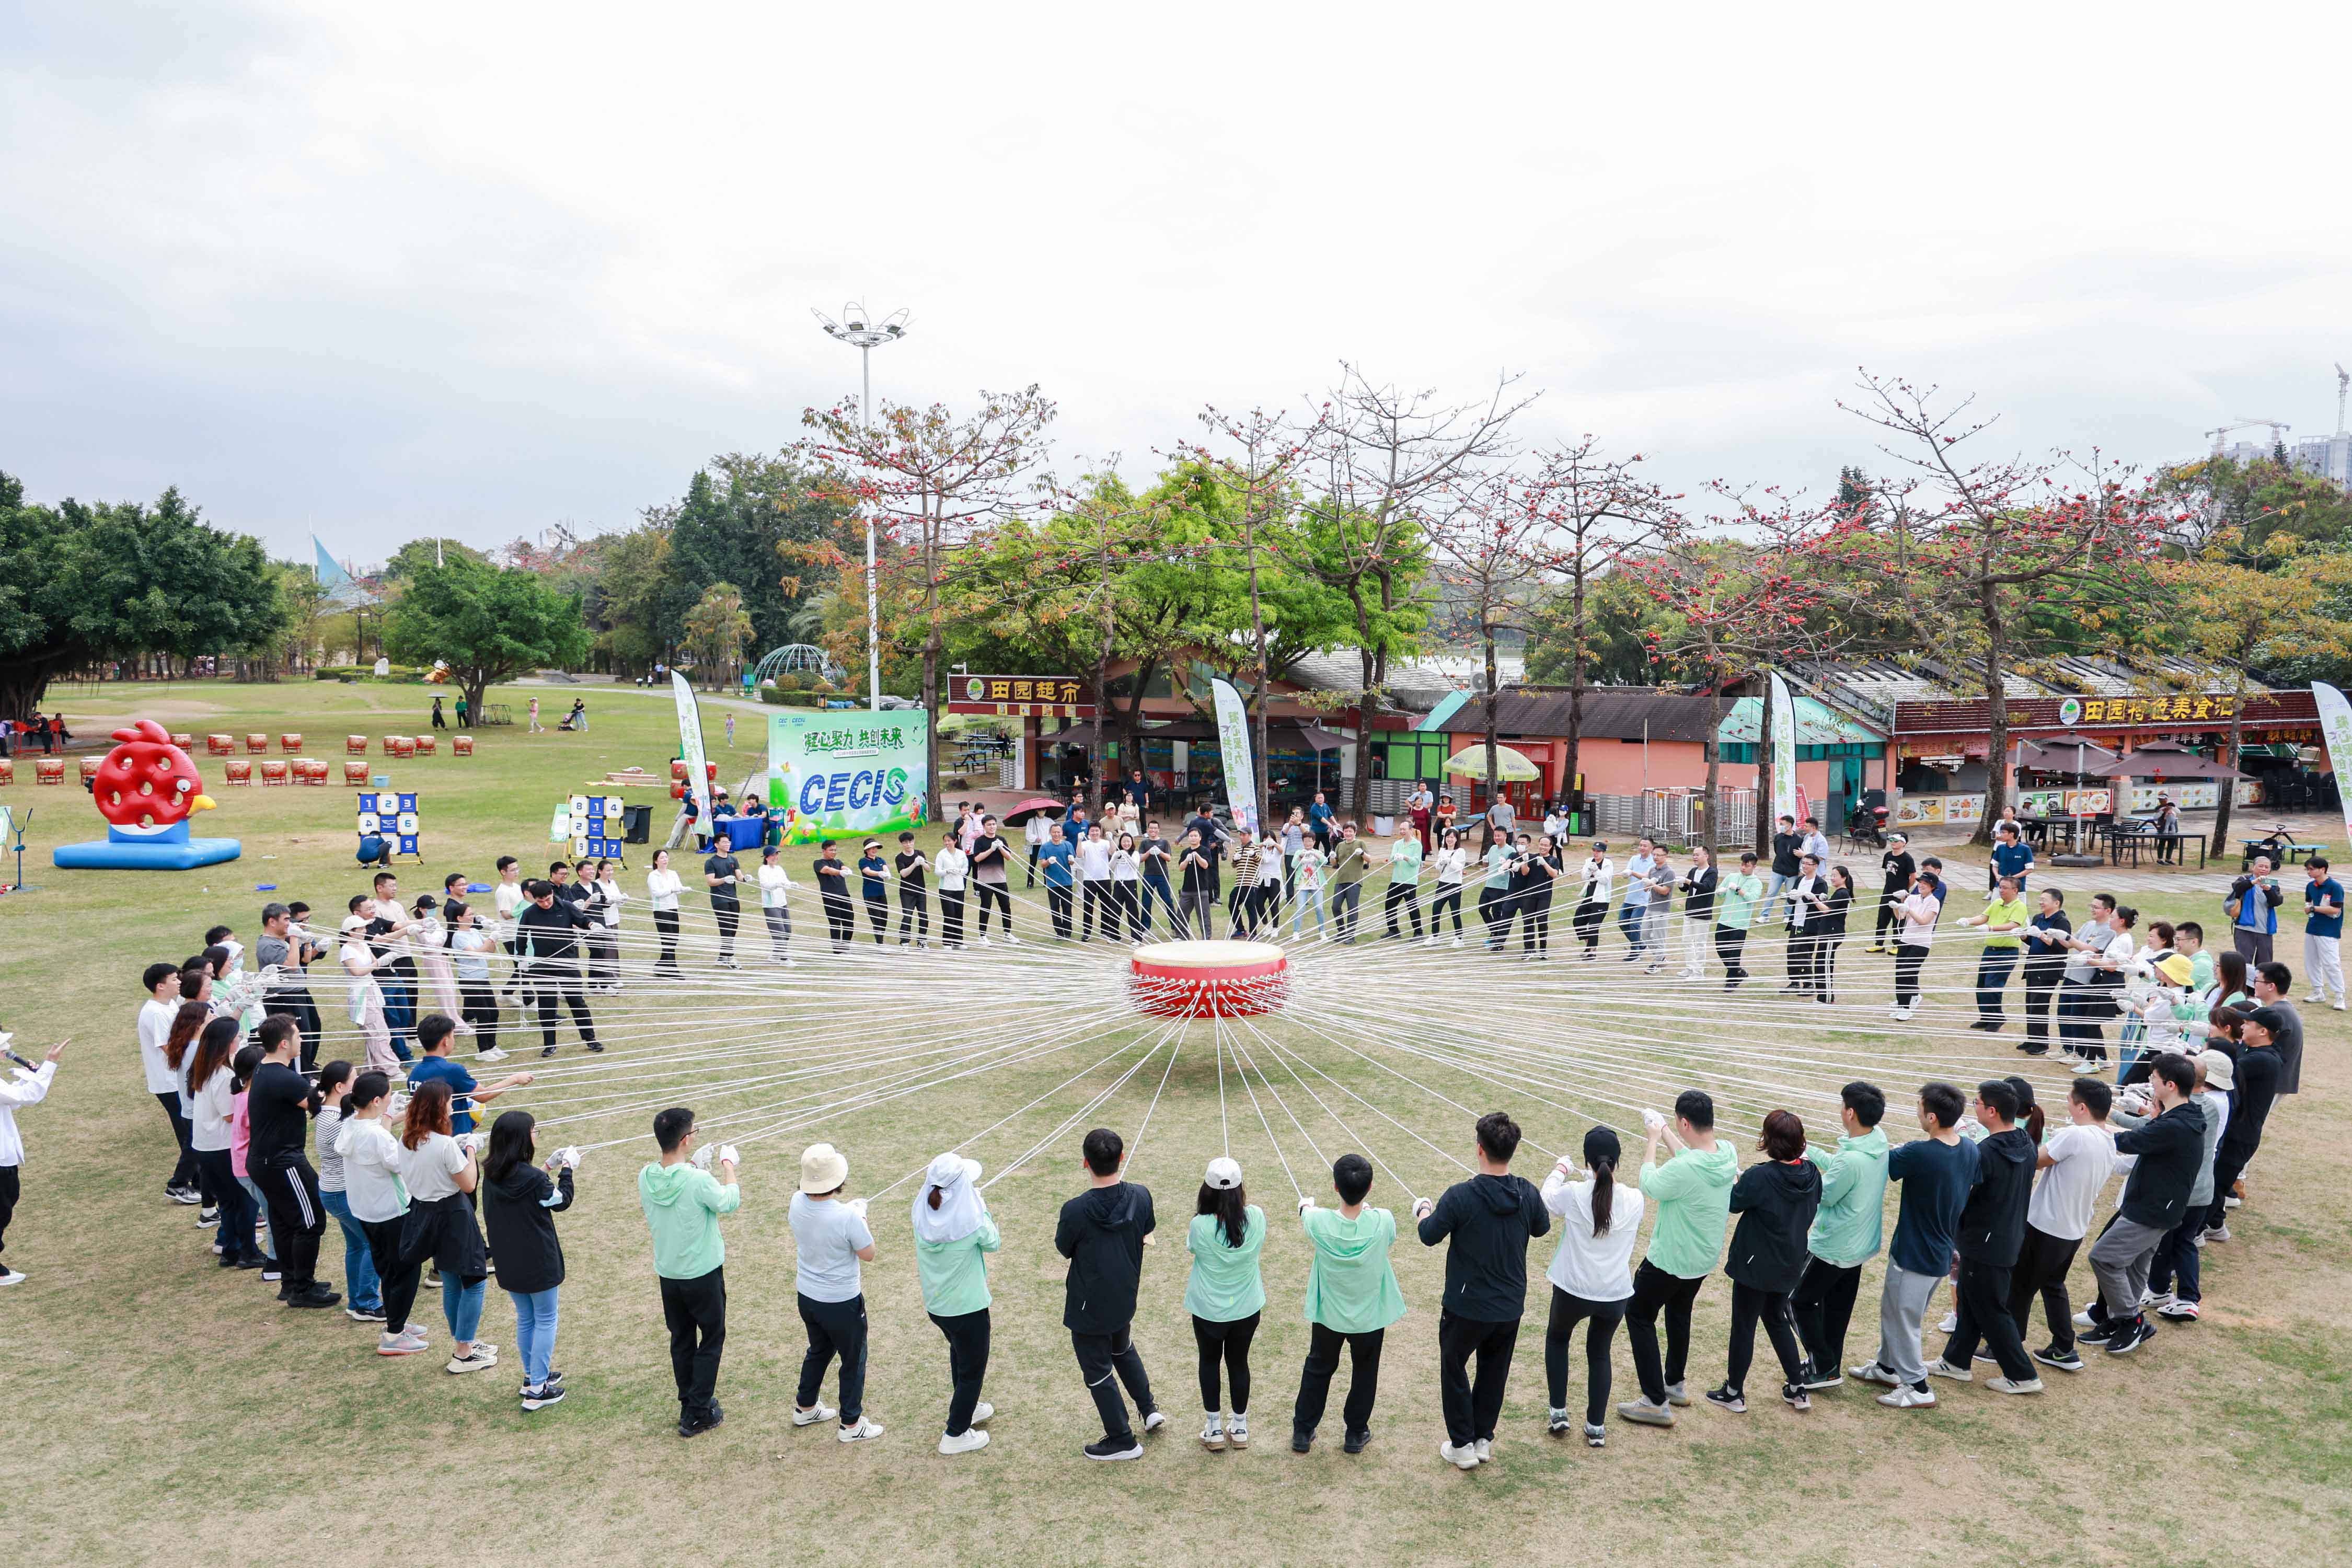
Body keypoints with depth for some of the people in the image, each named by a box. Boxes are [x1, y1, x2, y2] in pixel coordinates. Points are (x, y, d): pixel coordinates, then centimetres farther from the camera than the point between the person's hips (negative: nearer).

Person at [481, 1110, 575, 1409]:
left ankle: (532, 1375, 35)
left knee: (525, 1318, 22)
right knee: (546, 1321, 8)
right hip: (538, 1262, -6)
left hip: (508, 1262, 7)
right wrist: (566, 1170, 3)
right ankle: (537, 1390, 11)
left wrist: (547, 1170, 10)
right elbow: (561, 1202, -8)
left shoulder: (492, 1176, -5)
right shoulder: (534, 1178, -25)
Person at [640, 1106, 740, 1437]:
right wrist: (728, 1164, 3)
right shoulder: (698, 1180, -27)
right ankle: (698, 1415, 15)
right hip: (704, 1275, -5)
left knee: (681, 1341, 20)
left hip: (668, 1275, 5)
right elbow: (731, 1202, -11)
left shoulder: (646, 1177, -10)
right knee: (711, 1342, 12)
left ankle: (689, 1405, 32)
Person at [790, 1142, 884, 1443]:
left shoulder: (798, 1203, -14)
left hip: (807, 1296, 6)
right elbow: (868, 1254, -16)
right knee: (853, 1361, 15)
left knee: (819, 1350, 30)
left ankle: (805, 1408, 45)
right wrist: (861, 1219, -5)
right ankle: (851, 1424, 28)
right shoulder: (847, 1218, -32)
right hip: (841, 1302, -6)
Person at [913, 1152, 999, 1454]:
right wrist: (980, 1204, -5)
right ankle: (955, 1435, 23)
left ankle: (966, 1409, 49)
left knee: (959, 1351, 31)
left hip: (935, 1304, 6)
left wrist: (971, 1201, -2)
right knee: (972, 1369, 15)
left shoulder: (921, 1213, -14)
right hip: (967, 1306, -6)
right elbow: (993, 1243, -8)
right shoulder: (971, 1219, -28)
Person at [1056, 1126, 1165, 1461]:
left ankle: (1122, 1441, 25)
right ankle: (1149, 1410, 38)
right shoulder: (1141, 1196, -16)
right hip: (1125, 1298, 5)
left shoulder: (1075, 1210, -29)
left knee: (1098, 1371, 14)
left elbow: (1064, 1249, -11)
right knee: (1124, 1350, 33)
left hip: (1089, 1307, -5)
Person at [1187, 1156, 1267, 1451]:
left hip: (1208, 1310, -2)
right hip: (1247, 1308, 2)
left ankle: (1214, 1428, 29)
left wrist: (1198, 1214, -5)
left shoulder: (1200, 1225, -26)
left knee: (1209, 1362, 20)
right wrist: (1241, 1201, 5)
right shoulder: (1256, 1217, -20)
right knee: (1239, 1362, 20)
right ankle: (1240, 1427, 34)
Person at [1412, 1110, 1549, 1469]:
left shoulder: (1461, 1196, -24)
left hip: (1466, 1307, -4)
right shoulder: (1527, 1193, -11)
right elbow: (1542, 1227, 10)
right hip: (1511, 1305, 4)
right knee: (1494, 1372, 22)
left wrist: (1423, 1211, 9)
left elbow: (1429, 1236, -12)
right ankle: (1484, 1439, 33)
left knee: (1454, 1370, 17)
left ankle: (1462, 1446, 23)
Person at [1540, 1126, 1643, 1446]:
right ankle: (1596, 1428, 26)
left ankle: (1558, 1413, 24)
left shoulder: (1574, 1194, -19)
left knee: (1556, 1339, 27)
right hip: (1616, 1294, 2)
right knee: (1599, 1353, 23)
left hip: (1574, 1290, -2)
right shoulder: (1634, 1199, -12)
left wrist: (1561, 1169, 20)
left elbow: (1546, 1197, 3)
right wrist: (1599, 1180, 22)